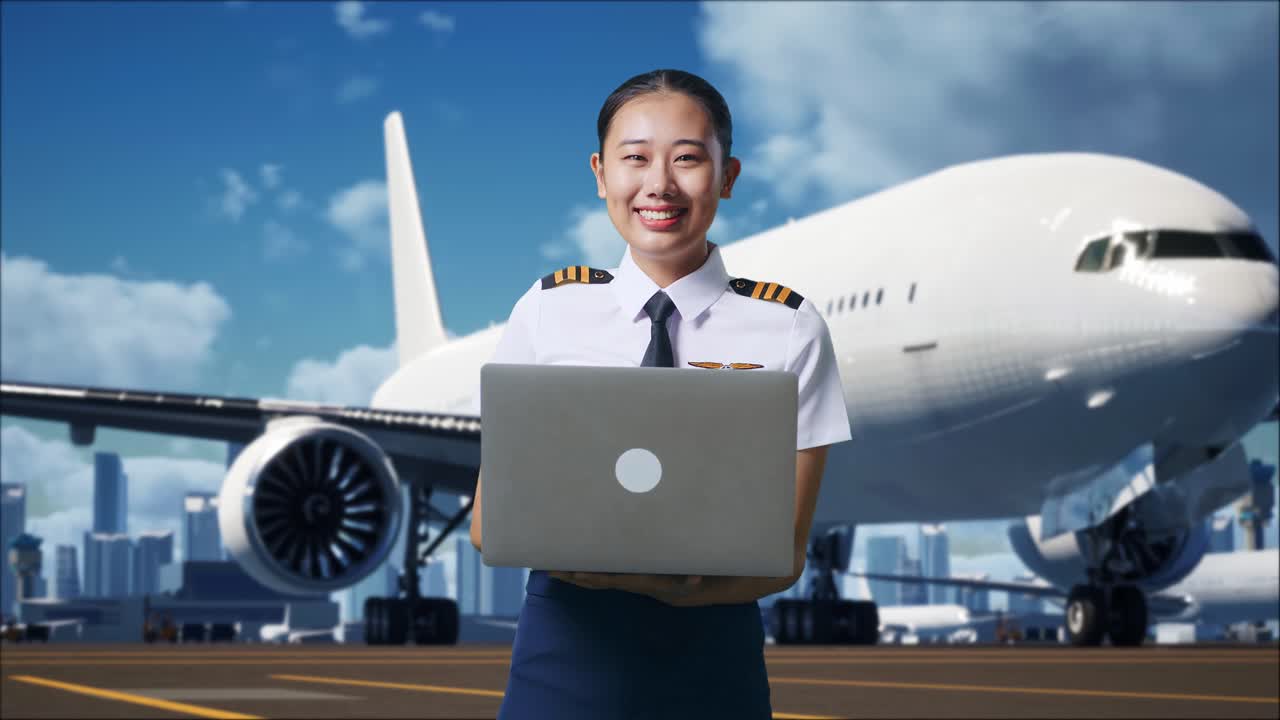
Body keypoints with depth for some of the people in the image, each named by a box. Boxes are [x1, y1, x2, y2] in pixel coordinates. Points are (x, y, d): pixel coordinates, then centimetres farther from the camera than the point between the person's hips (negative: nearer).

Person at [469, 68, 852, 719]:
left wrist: (682, 586, -23)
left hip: (709, 659, -1)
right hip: (566, 648, 1)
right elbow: (487, 520, 3)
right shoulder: (547, 311, 2)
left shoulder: (789, 330, -3)